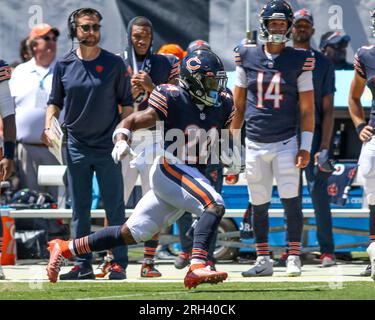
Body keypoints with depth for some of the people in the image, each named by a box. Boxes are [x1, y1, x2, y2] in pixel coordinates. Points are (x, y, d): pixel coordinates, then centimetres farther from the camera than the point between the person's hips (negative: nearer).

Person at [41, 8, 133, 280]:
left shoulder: (114, 64, -1)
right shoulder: (64, 65, 4)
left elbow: (126, 103, 3)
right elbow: (55, 101, 12)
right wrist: (48, 127, -4)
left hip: (108, 148, -3)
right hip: (76, 147, 3)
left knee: (115, 208, -2)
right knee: (79, 210, 7)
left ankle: (119, 263, 2)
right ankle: (83, 265, 12)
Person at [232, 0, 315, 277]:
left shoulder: (298, 60, -1)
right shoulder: (247, 57, 4)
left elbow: (307, 108, 0)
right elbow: (238, 106, 10)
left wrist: (306, 147, -6)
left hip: (286, 143, -2)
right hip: (255, 145, 2)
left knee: (291, 200, -7)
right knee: (259, 206, 6)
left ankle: (294, 259, 2)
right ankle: (263, 261, 15)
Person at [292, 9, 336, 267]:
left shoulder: (323, 64, 6)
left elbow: (328, 109, 2)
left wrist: (324, 147, -8)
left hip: (314, 133, -2)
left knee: (318, 191, -9)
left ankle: (327, 251, -6)